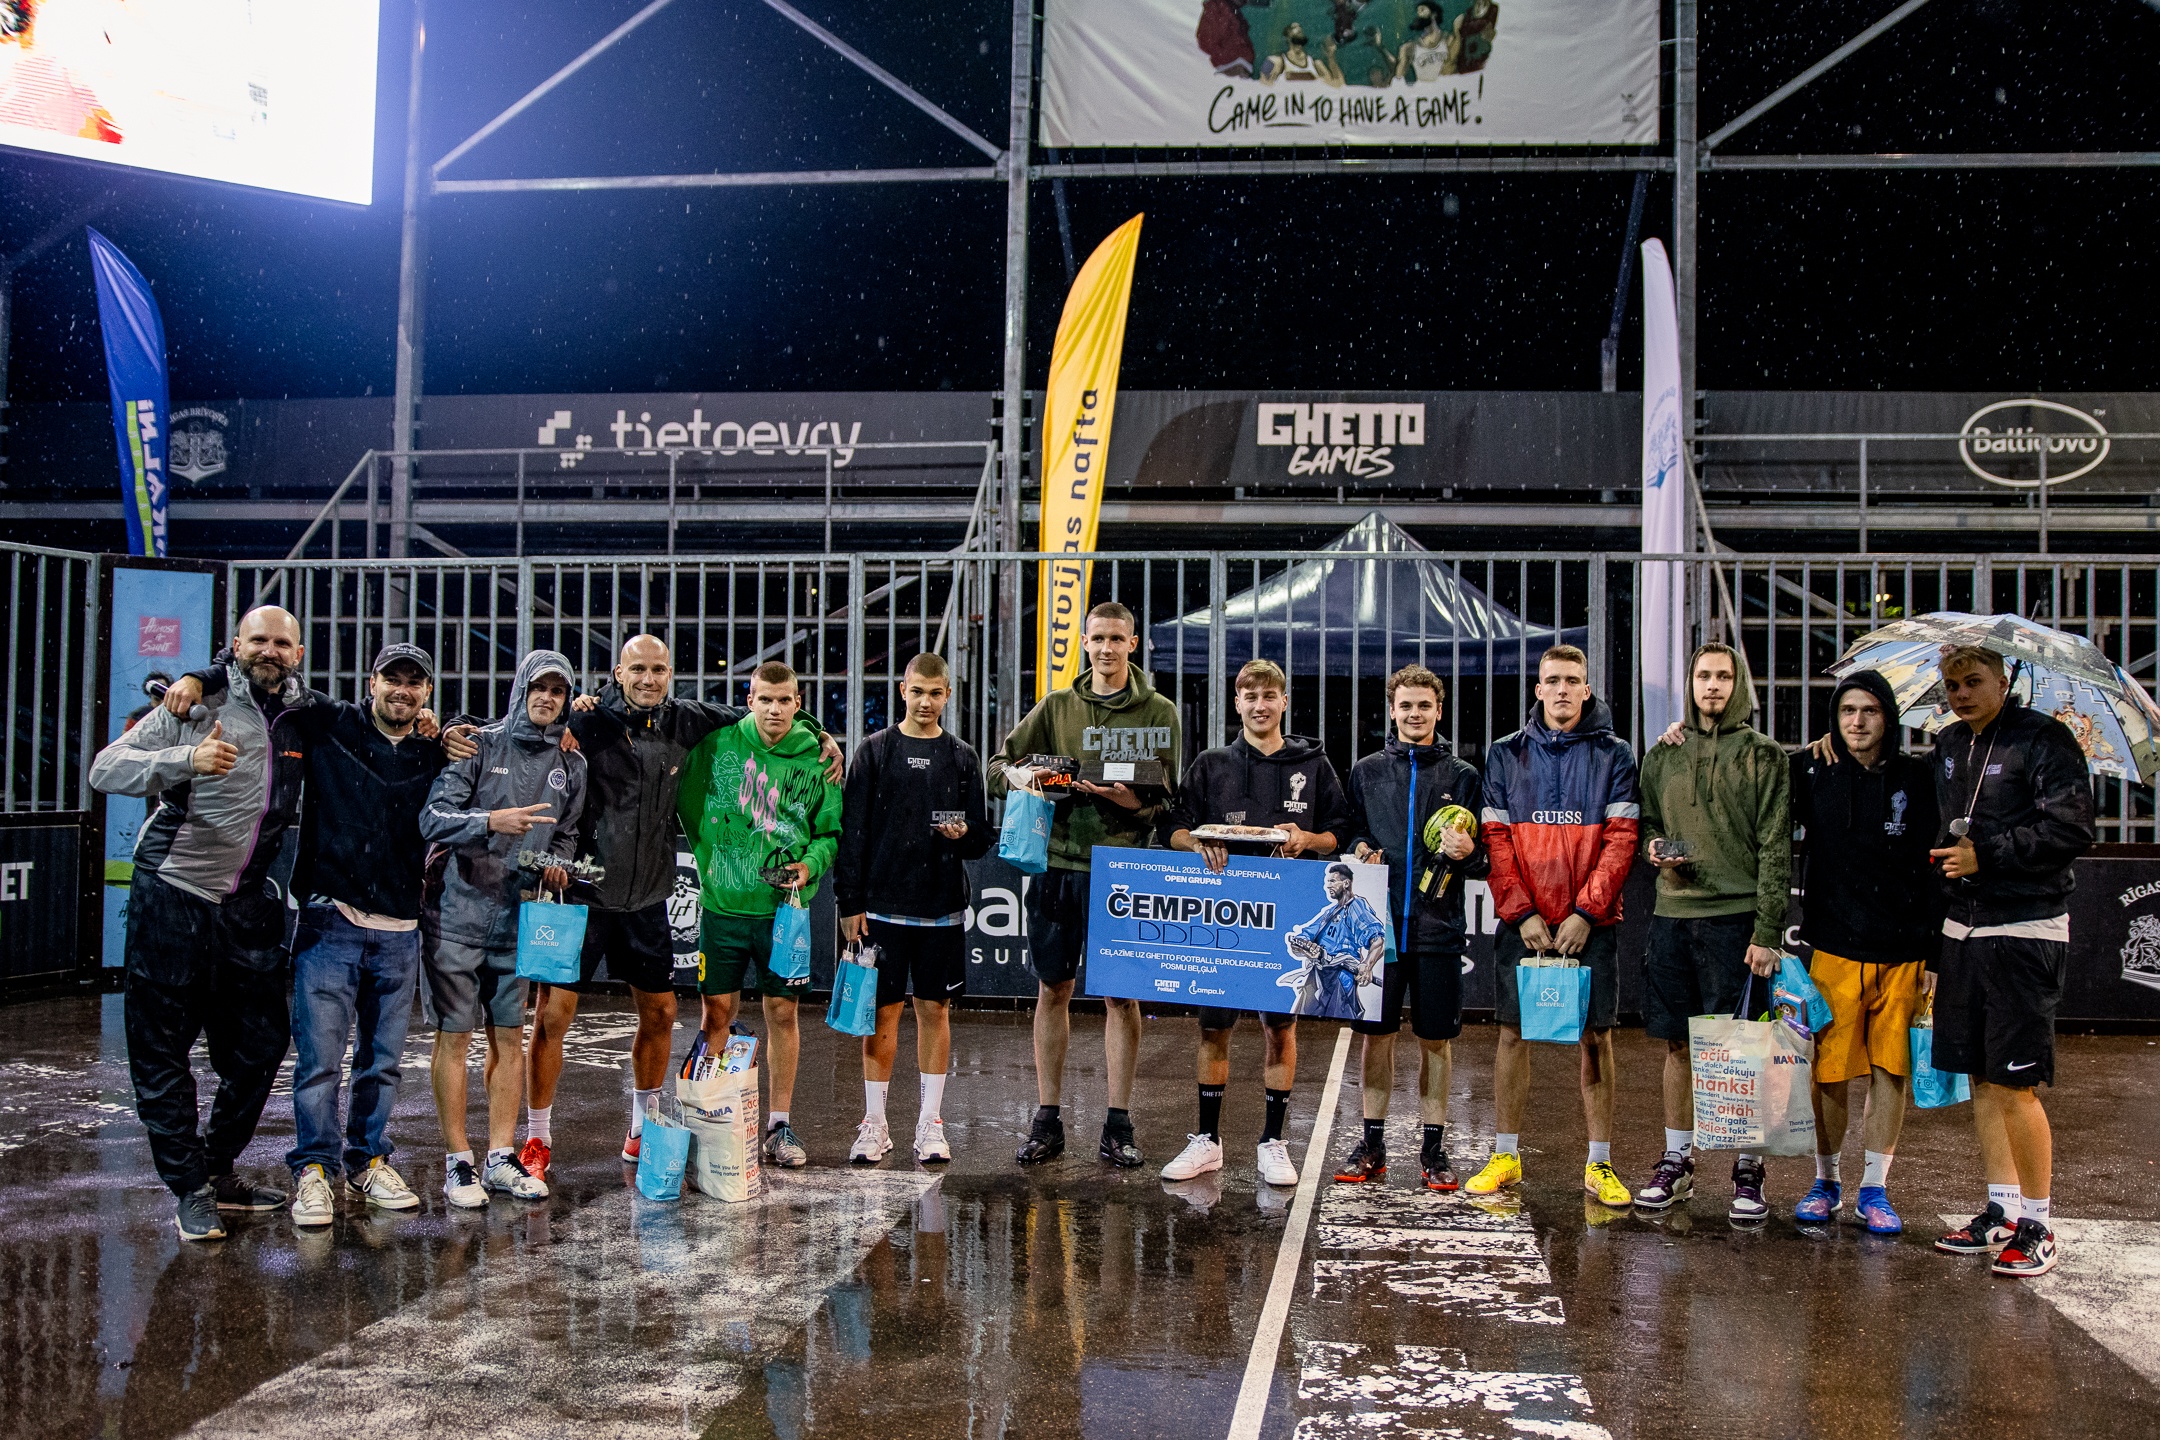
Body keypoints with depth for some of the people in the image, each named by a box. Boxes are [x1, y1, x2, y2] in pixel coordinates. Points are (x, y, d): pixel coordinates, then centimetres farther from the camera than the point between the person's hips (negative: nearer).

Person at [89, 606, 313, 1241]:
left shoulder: (304, 719, 7)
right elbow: (106, 769, -12)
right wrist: (185, 759, -29)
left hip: (251, 909, 4)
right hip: (173, 900, -4)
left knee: (261, 1045, 8)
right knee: (161, 1055, 0)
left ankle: (218, 1172, 25)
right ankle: (190, 1193, 11)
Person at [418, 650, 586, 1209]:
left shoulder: (571, 765, 9)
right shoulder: (479, 744, -5)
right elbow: (433, 818, -13)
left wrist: (556, 865, -2)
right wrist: (491, 821, -29)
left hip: (519, 916, 4)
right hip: (458, 910, -4)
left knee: (509, 1036, 7)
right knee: (455, 1035, -1)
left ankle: (501, 1158, 15)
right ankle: (458, 1161, 7)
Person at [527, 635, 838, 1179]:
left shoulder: (685, 721, 3)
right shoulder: (589, 720, -9)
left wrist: (818, 732, 11)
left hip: (647, 900, 5)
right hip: (583, 894, -4)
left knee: (660, 1013, 14)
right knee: (552, 1015, -3)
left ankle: (644, 1125, 33)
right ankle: (537, 1138, 12)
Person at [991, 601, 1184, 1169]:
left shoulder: (1159, 713, 5)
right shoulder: (1056, 707, 10)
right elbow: (998, 767, 10)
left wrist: (1137, 803, -18)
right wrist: (1022, 773, -12)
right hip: (1057, 861, 2)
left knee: (1122, 994, 1)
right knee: (1053, 990, 6)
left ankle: (1118, 1124, 10)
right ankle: (1048, 1120, 16)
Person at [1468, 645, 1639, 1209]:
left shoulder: (1614, 756, 4)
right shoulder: (1507, 755, 7)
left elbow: (1621, 839, -3)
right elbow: (1496, 840, 3)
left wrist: (1585, 912, -12)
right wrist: (1521, 913, -8)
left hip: (1591, 923, -1)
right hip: (1521, 922, 1)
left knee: (1597, 1036, 2)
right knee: (1513, 1032, 5)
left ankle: (1599, 1164, 10)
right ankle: (1505, 1155, 16)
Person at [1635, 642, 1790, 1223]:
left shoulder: (1763, 755, 2)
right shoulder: (1662, 757, 14)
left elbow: (1775, 848, -3)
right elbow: (1646, 823, 24)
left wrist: (1768, 930, -11)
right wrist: (1655, 847, 0)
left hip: (1735, 918, -4)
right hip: (1672, 915, 4)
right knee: (1678, 1045, 10)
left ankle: (1748, 1171, 8)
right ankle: (1677, 1163, 20)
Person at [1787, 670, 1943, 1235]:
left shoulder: (1916, 779, 3)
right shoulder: (1810, 771, 2)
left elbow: (1935, 869, 5)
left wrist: (1934, 953, 1)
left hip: (1903, 954, 1)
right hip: (1832, 950, -1)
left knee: (1892, 1071, 4)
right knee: (1830, 1072, 3)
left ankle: (1874, 1188, 17)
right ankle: (1826, 1182, 19)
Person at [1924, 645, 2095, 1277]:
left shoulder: (2043, 739, -7)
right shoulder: (1947, 745, 15)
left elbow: (2072, 829, -15)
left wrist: (1984, 854, -15)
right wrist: (1942, 852, 10)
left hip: (2025, 929, -7)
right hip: (1962, 928, 7)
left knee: (2014, 1083, -6)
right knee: (1981, 1080, 11)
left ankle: (2038, 1227, 5)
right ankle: (2001, 1213, 21)